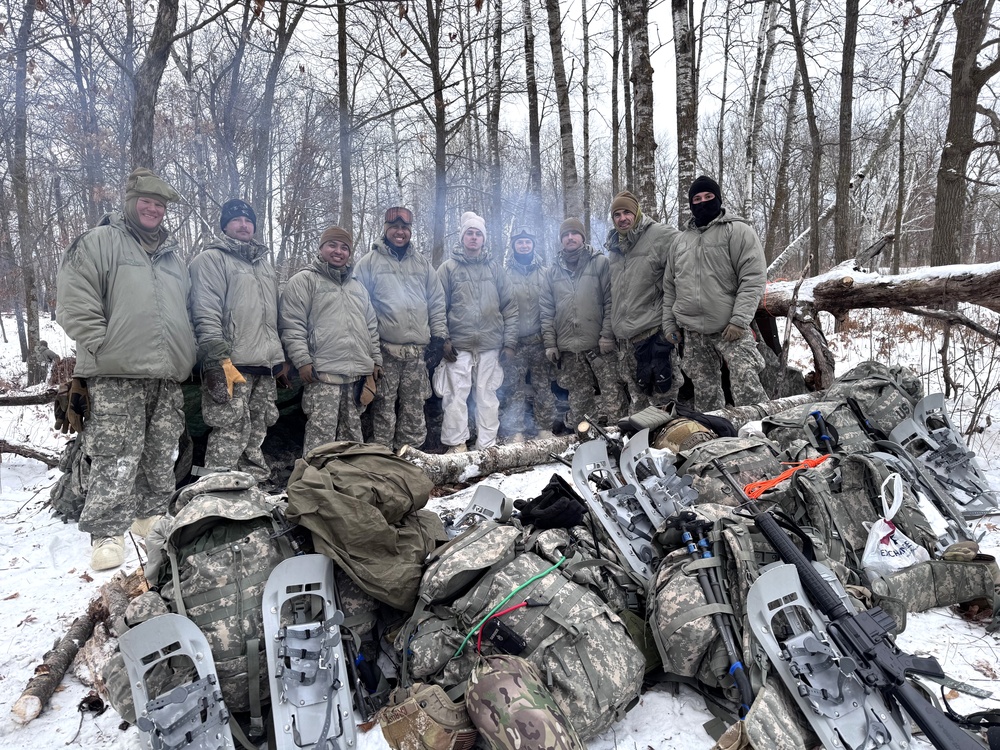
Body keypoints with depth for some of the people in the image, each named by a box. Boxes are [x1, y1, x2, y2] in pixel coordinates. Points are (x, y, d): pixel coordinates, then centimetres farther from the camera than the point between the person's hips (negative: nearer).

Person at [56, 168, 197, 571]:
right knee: (116, 459, -8)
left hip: (168, 376, 6)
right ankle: (107, 533, -1)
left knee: (161, 457, 11)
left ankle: (151, 516, 24)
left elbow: (186, 311, 28)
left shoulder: (173, 257, 22)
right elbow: (74, 302, -5)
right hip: (117, 376, -6)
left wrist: (185, 353, 16)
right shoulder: (98, 243, 3)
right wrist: (103, 347, -11)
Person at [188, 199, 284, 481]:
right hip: (233, 366, -7)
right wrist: (221, 360, -21)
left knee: (256, 436, 13)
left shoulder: (263, 262, 23)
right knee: (230, 437, -10)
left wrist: (279, 358, 21)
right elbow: (206, 316, -12)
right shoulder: (212, 259, -1)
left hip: (265, 366, 8)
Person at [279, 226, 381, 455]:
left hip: (358, 374, 7)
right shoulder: (304, 280, 1)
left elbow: (371, 327, 24)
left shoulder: (357, 286, 23)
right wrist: (303, 360, -15)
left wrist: (376, 359, 17)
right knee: (321, 432, -9)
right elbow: (292, 325, -7)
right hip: (323, 373, -6)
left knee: (353, 432, 13)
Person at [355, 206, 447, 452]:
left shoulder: (422, 263, 15)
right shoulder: (369, 262, 4)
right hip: (384, 350, -3)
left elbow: (437, 302, 16)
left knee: (414, 409, 8)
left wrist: (439, 335, 8)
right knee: (384, 408, 0)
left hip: (418, 351, 3)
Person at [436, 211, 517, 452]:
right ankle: (456, 445, 6)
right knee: (456, 396, -4)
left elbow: (509, 306, 10)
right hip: (458, 346, -2)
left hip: (490, 345, 2)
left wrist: (509, 341, 4)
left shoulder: (494, 267, 11)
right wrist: (443, 341, -8)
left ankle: (487, 446, 13)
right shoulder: (448, 268, 4)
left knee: (488, 396, 6)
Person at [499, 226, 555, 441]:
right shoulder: (505, 274, 3)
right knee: (515, 389, 1)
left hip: (539, 340, 2)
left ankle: (545, 428, 14)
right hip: (515, 342, -1)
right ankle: (514, 431, 8)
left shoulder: (544, 273, 8)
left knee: (543, 386, 5)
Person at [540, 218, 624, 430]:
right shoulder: (552, 271, 14)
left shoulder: (600, 263, 5)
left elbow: (610, 301, -1)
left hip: (599, 344, -2)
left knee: (612, 391, -7)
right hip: (568, 347, 2)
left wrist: (607, 334, -9)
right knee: (579, 396, 6)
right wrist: (549, 343, 3)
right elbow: (546, 310, 11)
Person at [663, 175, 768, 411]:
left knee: (748, 390, -13)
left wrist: (739, 319, -18)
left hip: (730, 329, -5)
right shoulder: (682, 240, 16)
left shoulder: (738, 231, -2)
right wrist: (669, 322, 11)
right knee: (705, 393, 10)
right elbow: (670, 286, 19)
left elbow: (753, 278, -10)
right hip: (693, 331, 5)